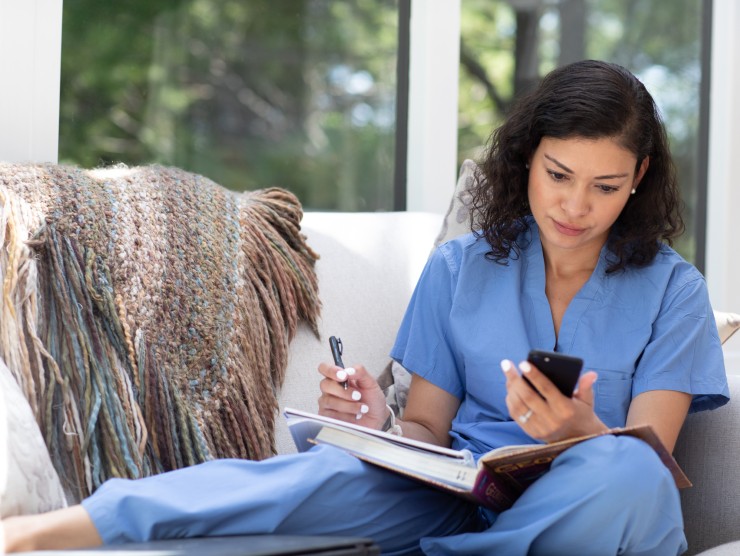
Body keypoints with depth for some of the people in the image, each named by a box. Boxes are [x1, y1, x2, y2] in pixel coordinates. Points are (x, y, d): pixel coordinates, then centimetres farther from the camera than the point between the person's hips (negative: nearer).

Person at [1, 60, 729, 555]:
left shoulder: (670, 290, 7)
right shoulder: (458, 270, 14)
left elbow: (647, 456, -3)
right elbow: (427, 430, 12)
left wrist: (581, 433, -27)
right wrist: (380, 425, -13)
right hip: (457, 497, 1)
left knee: (623, 472, -39)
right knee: (339, 469, -33)